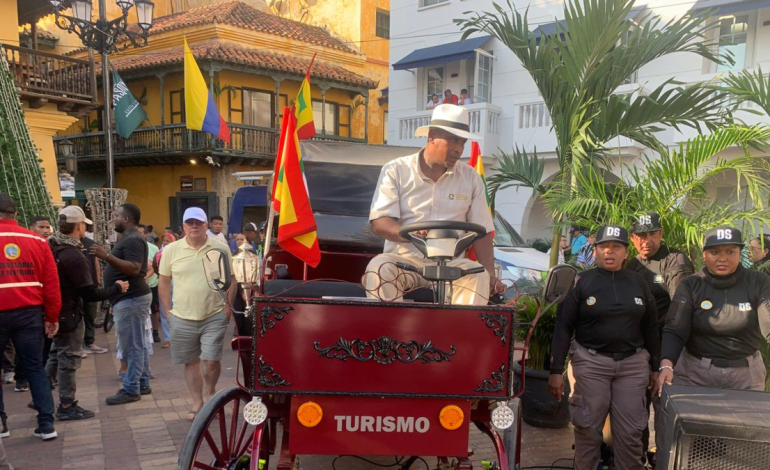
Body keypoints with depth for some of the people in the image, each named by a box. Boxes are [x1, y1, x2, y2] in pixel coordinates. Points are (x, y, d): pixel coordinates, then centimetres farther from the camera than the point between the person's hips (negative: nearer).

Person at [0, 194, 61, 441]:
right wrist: (52, 317, 8)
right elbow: (51, 283, 1)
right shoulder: (37, 241, 1)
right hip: (30, 312, 2)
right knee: (34, 367, 10)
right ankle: (46, 424, 10)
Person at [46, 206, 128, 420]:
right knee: (69, 360, 4)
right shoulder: (74, 256, -25)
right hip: (69, 315, -8)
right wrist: (116, 288, -11)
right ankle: (67, 407, 15)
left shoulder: (50, 247, -1)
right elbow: (90, 295, -24)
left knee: (57, 355, 23)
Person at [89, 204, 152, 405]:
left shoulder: (133, 240, -16)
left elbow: (134, 268, -27)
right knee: (137, 345, 14)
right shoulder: (128, 238, 18)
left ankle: (131, 390, 0)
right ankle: (142, 384, 21)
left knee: (131, 346, -5)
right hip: (131, 298, 11)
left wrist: (107, 256, -28)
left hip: (131, 299, -11)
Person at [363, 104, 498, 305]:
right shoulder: (396, 170, 2)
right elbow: (379, 222, -7)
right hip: (404, 258, -1)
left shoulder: (470, 178, 11)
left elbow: (482, 231, 10)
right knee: (379, 268, -33)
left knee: (479, 276, -29)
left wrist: (490, 273, -5)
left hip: (450, 263, 2)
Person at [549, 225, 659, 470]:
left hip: (633, 363, 3)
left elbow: (650, 328, 14)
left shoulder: (638, 283, 7)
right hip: (591, 362, -2)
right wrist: (556, 370, -9)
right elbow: (563, 327, -5)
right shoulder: (582, 282, -3)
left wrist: (655, 366, 12)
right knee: (587, 427, 4)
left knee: (630, 431, 7)